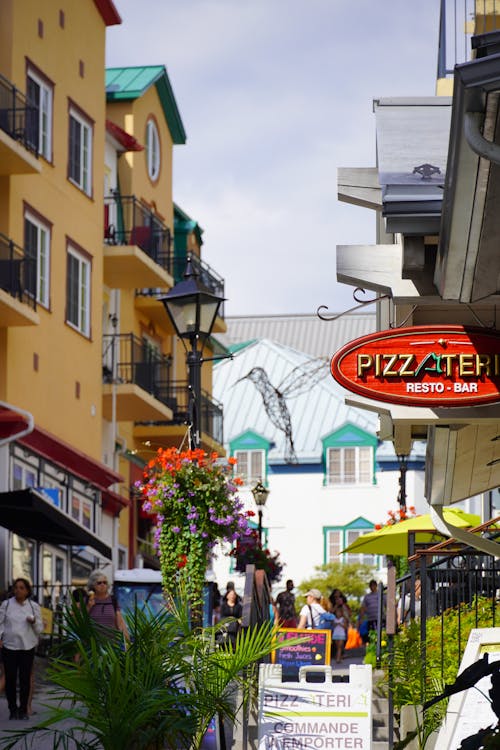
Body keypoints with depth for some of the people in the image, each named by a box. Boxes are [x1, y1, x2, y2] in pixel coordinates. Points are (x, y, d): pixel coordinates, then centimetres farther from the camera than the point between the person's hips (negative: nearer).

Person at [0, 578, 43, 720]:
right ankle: (13, 709, 10)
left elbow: (40, 628, 9)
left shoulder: (34, 606, 6)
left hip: (27, 648, 0)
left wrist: (34, 621, -13)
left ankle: (23, 710, 11)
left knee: (25, 679, 1)